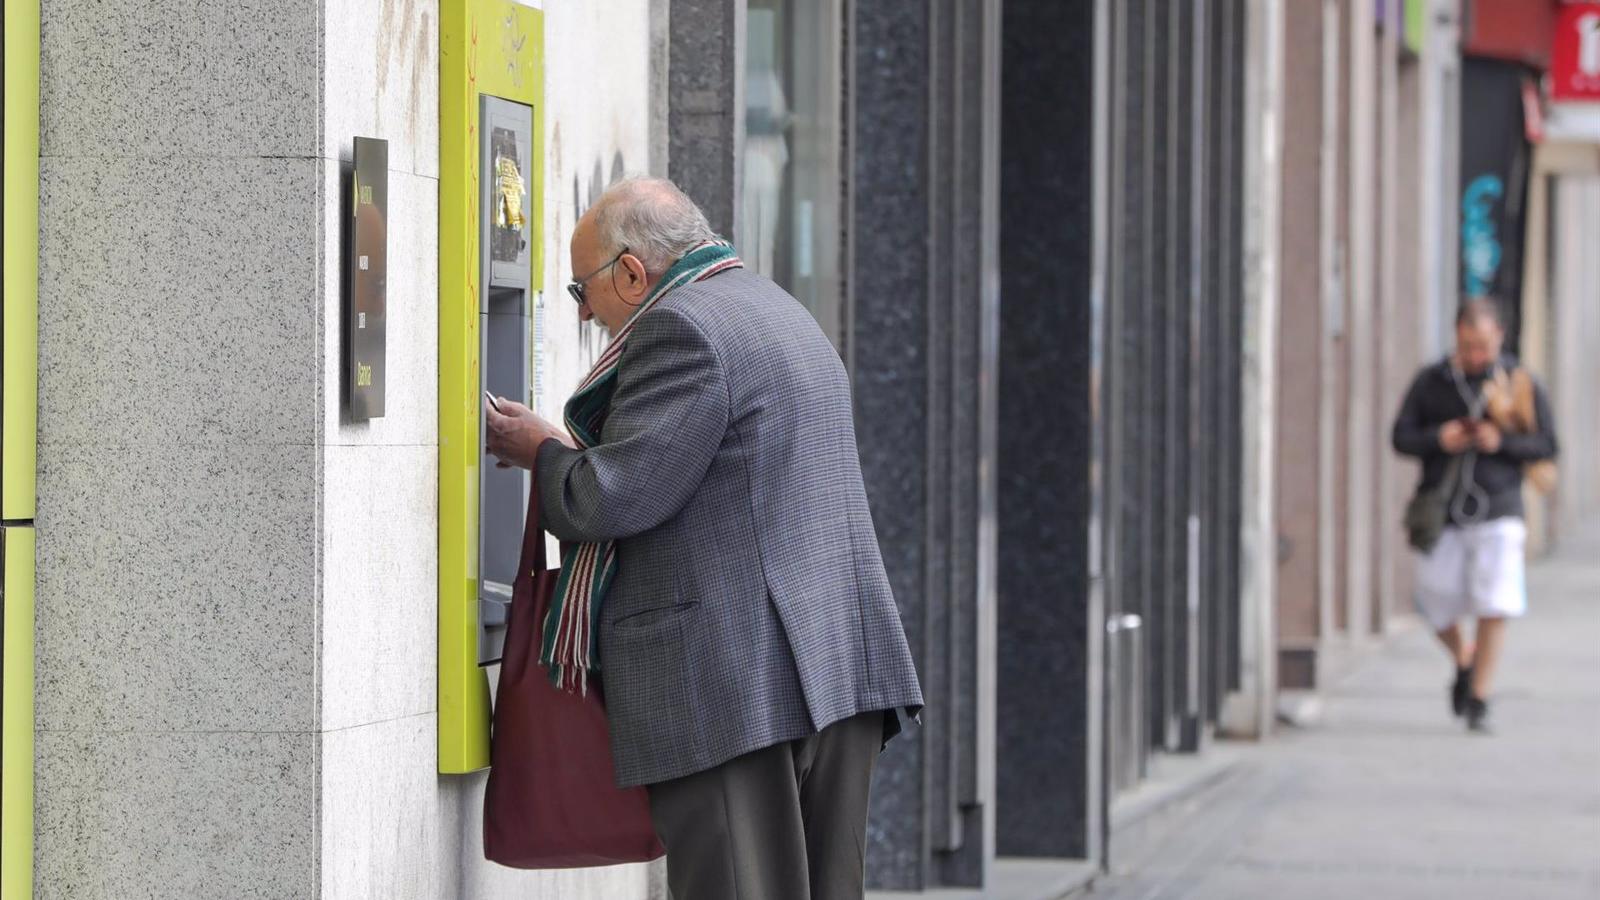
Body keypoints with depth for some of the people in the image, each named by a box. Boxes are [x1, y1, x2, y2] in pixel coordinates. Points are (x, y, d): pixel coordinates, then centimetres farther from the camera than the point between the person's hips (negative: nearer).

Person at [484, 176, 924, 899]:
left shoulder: (682, 330, -10)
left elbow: (613, 498, -17)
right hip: (840, 673, 10)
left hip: (727, 686, -10)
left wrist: (542, 451, 3)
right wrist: (567, 448, 23)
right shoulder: (780, 313, 22)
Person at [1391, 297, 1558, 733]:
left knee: (1495, 607, -11)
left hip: (1497, 511, -2)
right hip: (1441, 512, 2)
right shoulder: (1431, 382, 4)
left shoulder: (1521, 383, 1)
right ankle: (1464, 661, 37)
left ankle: (1479, 699, -1)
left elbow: (1546, 445, 0)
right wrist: (1439, 438, -16)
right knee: (1439, 607, 5)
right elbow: (1402, 436, 4)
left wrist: (1503, 442, -17)